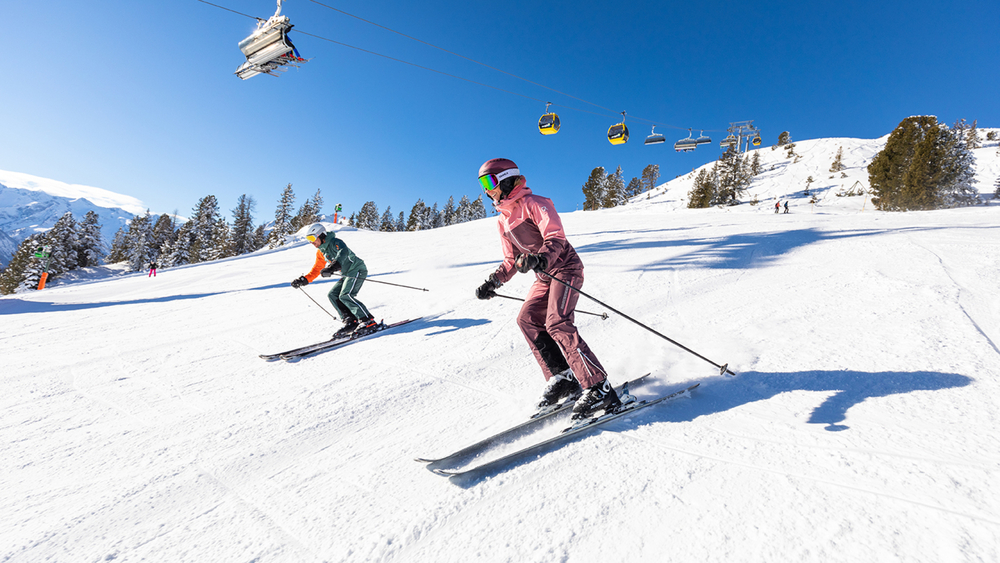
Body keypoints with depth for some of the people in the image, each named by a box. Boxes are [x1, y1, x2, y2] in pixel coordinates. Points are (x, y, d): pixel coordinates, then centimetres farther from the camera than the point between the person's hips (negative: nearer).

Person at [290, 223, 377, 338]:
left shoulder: (335, 242, -16)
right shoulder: (320, 252, 11)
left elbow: (343, 252, -39)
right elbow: (317, 269, 23)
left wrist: (332, 267, -55)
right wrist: (304, 280, 13)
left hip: (358, 270, -10)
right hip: (347, 274, 10)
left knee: (345, 296, -22)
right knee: (332, 295, 2)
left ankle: (369, 322, -21)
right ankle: (351, 322, -1)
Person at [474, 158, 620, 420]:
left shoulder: (534, 204, -10)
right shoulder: (503, 221, 15)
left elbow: (556, 238, -22)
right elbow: (511, 261, 21)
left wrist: (539, 258, -40)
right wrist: (493, 282, 9)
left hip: (566, 268, -8)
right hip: (544, 276, 8)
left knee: (556, 323, -23)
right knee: (527, 319, -8)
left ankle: (599, 388, -20)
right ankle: (561, 379, -5)